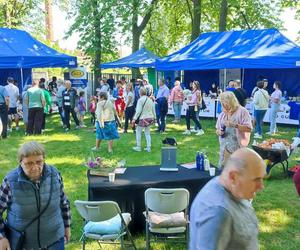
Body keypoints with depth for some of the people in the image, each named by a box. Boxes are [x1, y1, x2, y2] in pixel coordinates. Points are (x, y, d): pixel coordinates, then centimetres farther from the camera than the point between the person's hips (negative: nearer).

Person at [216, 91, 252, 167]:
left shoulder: (242, 111, -6)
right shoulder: (223, 114, 11)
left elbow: (249, 129, -13)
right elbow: (217, 129, 18)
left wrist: (235, 125, -23)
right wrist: (218, 132, -5)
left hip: (238, 148, -5)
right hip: (224, 148, 6)